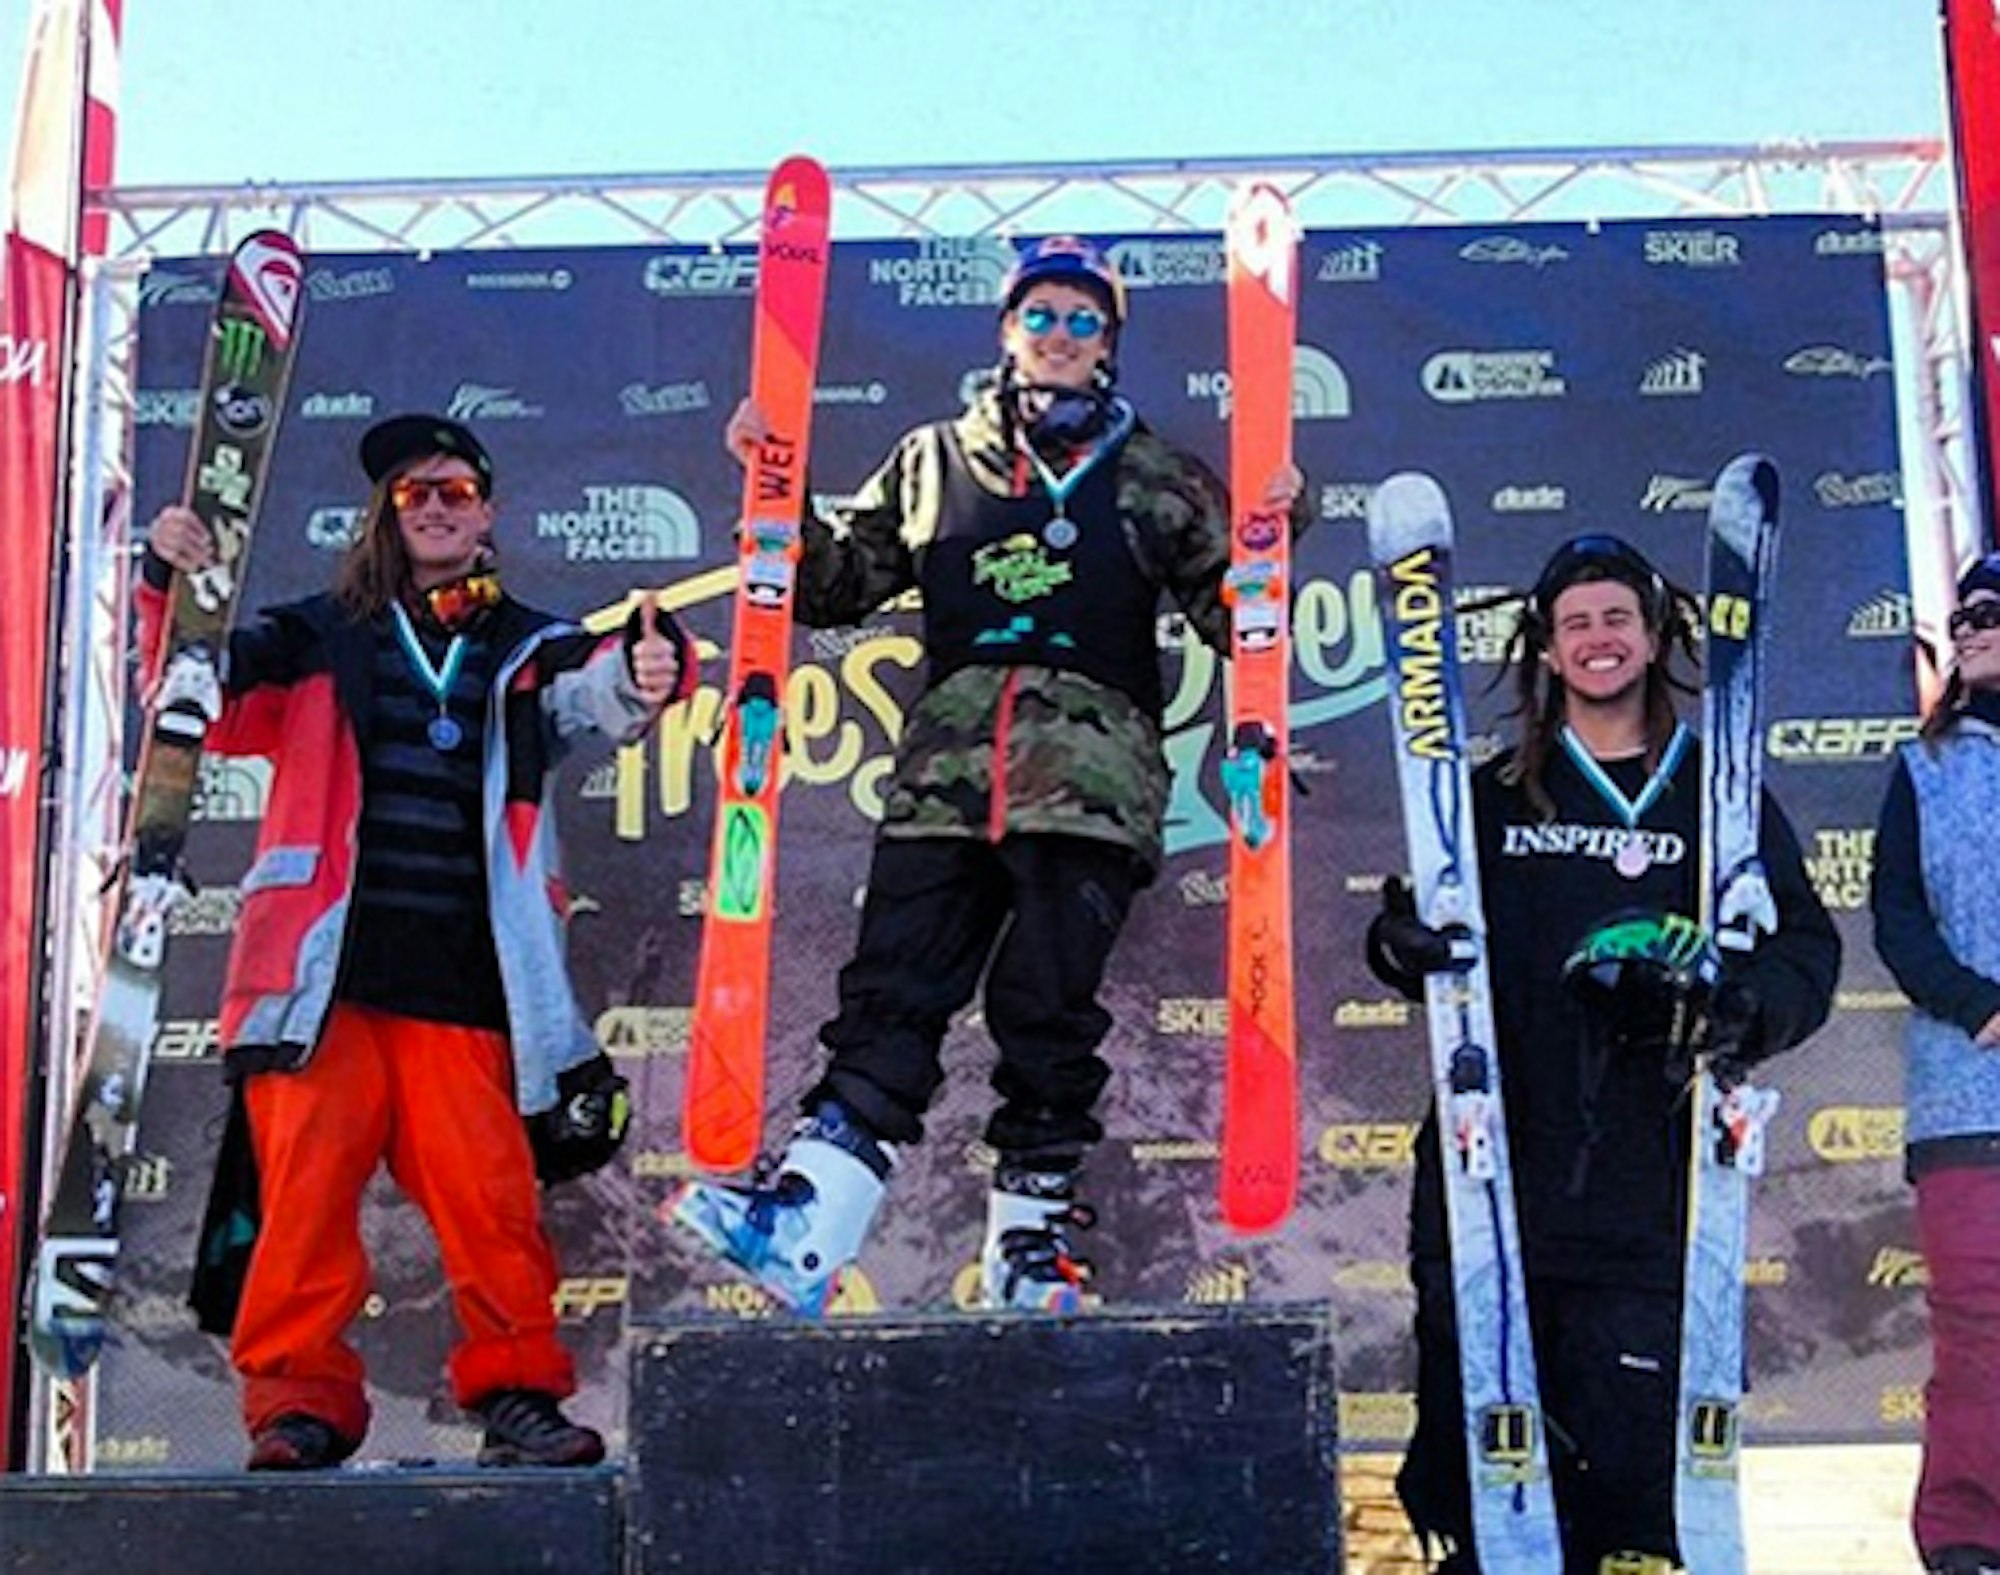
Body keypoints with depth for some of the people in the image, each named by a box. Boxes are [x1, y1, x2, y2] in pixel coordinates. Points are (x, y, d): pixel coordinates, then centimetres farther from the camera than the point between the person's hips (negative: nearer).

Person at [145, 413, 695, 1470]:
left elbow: (598, 691, -5)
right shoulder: (322, 639, 17)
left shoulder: (529, 653, 15)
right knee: (308, 1185, -7)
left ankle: (516, 1393, 5)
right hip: (326, 974, 0)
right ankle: (299, 1401, 2)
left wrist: (644, 673, -30)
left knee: (490, 1194, -6)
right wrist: (172, 587, -8)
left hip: (462, 981, 0)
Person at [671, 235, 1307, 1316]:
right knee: (890, 994, -7)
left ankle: (1030, 1238, 6)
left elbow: (1227, 616, 11)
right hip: (944, 774, 2)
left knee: (1048, 1010, -3)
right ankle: (803, 1224, -13)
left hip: (1091, 774, -1)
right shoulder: (934, 462, 19)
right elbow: (834, 582, 22)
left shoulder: (1157, 478, 14)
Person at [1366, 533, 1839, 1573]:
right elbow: (1421, 938, 18)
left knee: (1627, 1443, -5)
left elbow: (1806, 951, 5)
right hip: (1491, 1167, 1)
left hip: (1644, 1189, -1)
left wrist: (1731, 1008, -16)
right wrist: (1403, 945, -6)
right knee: (1473, 1439, 2)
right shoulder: (1493, 795, 14)